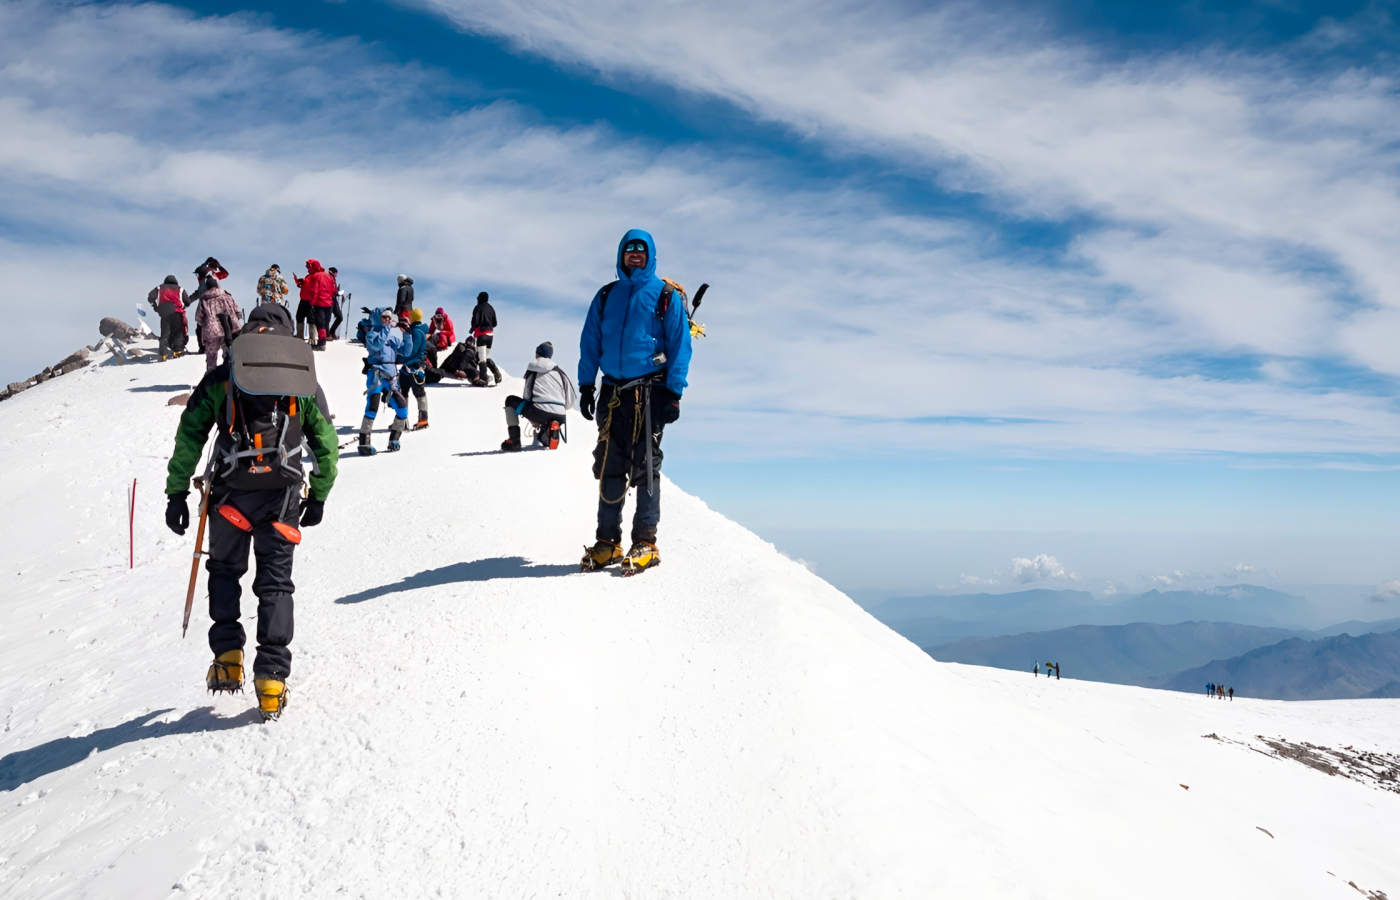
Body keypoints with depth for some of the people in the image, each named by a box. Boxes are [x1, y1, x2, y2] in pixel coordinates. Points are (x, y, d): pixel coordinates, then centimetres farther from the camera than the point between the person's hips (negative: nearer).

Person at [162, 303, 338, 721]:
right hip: (283, 495, 0)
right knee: (275, 582, 8)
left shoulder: (220, 378, 7)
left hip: (230, 494, 0)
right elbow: (326, 443, 11)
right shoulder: (303, 381, 9)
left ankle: (228, 656, 11)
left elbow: (189, 436, 2)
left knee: (224, 572, 21)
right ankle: (272, 678, 3)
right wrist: (318, 496, 19)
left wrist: (177, 493, 6)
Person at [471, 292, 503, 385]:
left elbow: (475, 321, -15)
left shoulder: (478, 308, -8)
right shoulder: (491, 308, 12)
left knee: (481, 358, -6)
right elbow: (495, 323, 13)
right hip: (490, 334, 6)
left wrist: (473, 329, 4)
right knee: (486, 356, 18)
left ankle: (483, 379, -10)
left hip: (481, 334, -6)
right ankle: (496, 372, -2)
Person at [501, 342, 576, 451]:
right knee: (543, 437, 37)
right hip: (560, 417, 4)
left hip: (540, 413, -4)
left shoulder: (532, 370, 13)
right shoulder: (559, 372, 17)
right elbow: (570, 402, 14)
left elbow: (527, 397, 14)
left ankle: (514, 440, 11)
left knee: (510, 400, 22)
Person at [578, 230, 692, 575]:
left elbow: (680, 346, -1)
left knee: (645, 467, -2)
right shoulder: (605, 296, 14)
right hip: (612, 393, 4)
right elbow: (590, 342, 14)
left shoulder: (666, 297, 3)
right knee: (609, 467, 5)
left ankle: (645, 543, 3)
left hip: (649, 393, -4)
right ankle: (607, 541, 12)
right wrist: (586, 385, 5)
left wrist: (674, 391, -9)